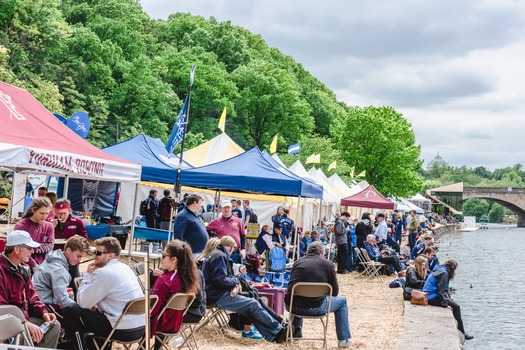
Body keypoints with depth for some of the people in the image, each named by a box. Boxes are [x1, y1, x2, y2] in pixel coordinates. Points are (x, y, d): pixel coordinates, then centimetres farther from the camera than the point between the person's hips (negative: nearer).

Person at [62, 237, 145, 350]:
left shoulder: (103, 273, -14)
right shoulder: (125, 268, 12)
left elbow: (83, 303, -8)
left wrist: (88, 275, 1)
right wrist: (96, 302, 12)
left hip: (123, 330, -9)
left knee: (69, 310, 4)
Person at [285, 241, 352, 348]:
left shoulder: (297, 262, 12)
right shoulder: (328, 264, 3)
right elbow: (334, 292, 8)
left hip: (291, 306, 4)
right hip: (314, 308, -4)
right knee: (342, 301, 22)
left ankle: (295, 333, 50)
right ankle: (344, 339, 24)